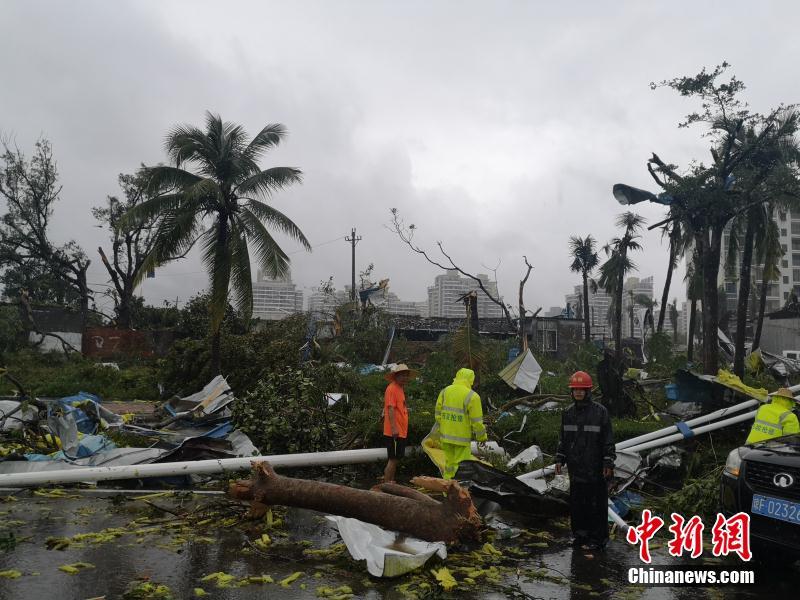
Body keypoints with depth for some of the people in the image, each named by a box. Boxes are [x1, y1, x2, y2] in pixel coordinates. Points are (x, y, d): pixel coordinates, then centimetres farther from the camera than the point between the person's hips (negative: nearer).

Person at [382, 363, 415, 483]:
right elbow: (390, 409, -21)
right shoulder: (392, 388, -14)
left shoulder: (400, 388, 17)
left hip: (401, 432, 10)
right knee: (393, 459, -6)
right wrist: (394, 428, -26)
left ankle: (391, 482, 26)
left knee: (395, 459, 16)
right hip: (395, 432, -10)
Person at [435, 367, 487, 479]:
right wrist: (482, 436, 4)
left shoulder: (444, 392, 4)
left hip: (446, 436, 5)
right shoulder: (472, 396, -13)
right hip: (462, 437, -5)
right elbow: (476, 421, -10)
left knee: (449, 462, 18)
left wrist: (440, 432, 19)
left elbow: (438, 414, 9)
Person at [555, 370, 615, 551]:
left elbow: (608, 440, -5)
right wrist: (559, 459, 10)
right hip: (575, 467, 5)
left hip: (595, 469, -5)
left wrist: (608, 463, -9)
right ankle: (580, 534, 25)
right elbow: (563, 439, 16)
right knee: (576, 503, 11)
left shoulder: (600, 411, -6)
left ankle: (597, 538, 11)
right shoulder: (568, 413, 9)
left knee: (596, 504, 0)